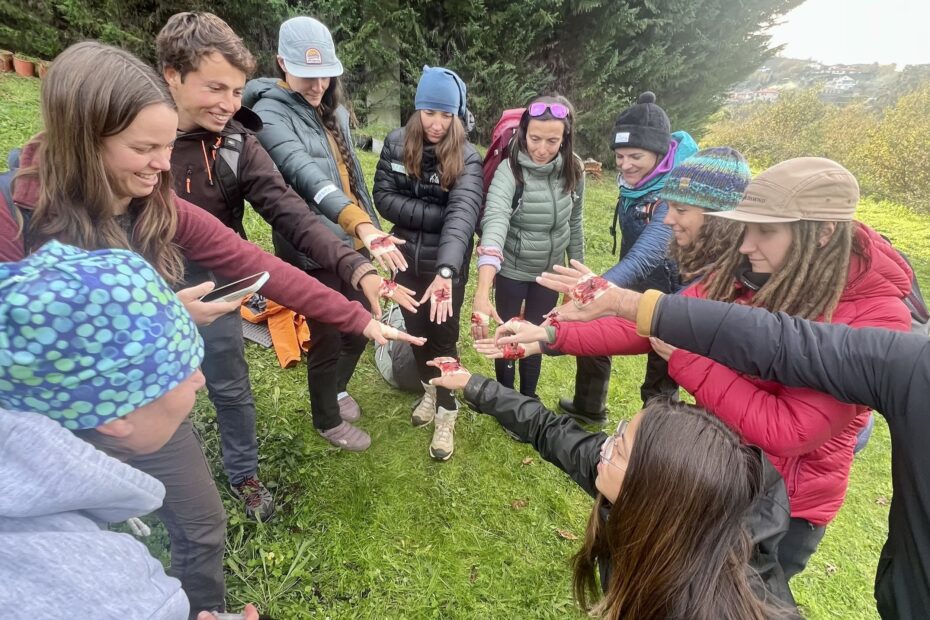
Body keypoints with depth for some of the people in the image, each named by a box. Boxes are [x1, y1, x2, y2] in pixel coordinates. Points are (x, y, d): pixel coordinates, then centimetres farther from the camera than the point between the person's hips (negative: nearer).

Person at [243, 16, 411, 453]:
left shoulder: (334, 110, 10)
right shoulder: (270, 114, -15)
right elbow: (306, 175, -33)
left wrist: (371, 226, 16)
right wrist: (361, 224, -47)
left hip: (353, 244, 7)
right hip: (313, 252, -7)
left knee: (359, 330, 18)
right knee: (328, 341, 7)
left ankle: (338, 389, 49)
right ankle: (327, 419, 34)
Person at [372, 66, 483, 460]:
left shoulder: (466, 158, -16)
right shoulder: (396, 144, -5)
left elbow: (463, 214, -31)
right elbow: (383, 197, -9)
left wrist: (445, 271, -47)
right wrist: (435, 214, -21)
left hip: (447, 265, -3)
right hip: (407, 259, 4)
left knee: (443, 337, 6)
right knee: (415, 330, 19)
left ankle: (446, 414, 28)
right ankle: (429, 389, 46)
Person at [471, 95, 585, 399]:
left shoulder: (573, 169, -10)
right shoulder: (509, 170, -25)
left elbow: (574, 222, 4)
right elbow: (494, 223, -40)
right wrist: (482, 293, -53)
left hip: (550, 272, 3)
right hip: (512, 270, -3)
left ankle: (529, 399, 41)